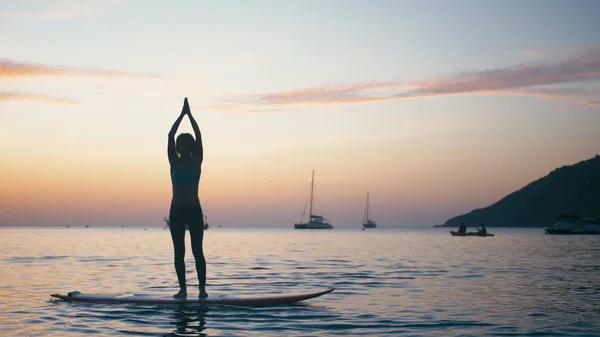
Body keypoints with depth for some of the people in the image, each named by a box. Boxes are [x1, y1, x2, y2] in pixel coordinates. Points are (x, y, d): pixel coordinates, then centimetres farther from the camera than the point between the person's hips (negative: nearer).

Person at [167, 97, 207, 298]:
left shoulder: (196, 162, 4)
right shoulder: (174, 162, 7)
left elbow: (198, 136, -4)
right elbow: (170, 135, 0)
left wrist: (189, 114, -1)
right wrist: (182, 114, 0)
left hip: (194, 210, -2)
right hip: (176, 211, 2)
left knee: (197, 250, -4)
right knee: (179, 252, 3)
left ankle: (202, 288, -2)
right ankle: (183, 288, 8)